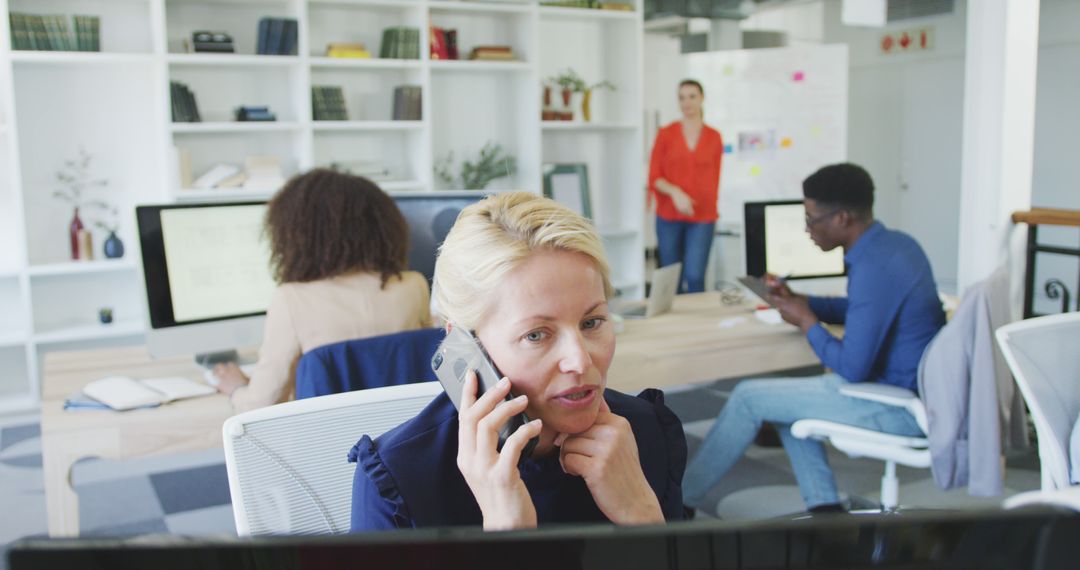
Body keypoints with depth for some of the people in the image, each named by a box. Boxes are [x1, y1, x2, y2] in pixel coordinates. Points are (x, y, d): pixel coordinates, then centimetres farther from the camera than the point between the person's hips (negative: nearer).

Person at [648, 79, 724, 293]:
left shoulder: (714, 137, 4)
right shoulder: (665, 134, 2)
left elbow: (714, 179, 11)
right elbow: (654, 177, 0)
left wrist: (711, 207, 10)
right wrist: (674, 192, -17)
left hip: (702, 218, 0)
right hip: (668, 217, 1)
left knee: (695, 277, -11)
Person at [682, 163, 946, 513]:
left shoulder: (874, 269, -26)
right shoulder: (895, 242, 5)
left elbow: (853, 369, -25)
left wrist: (806, 321, -10)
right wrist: (799, 301, 8)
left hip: (899, 408, -10)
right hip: (914, 387, 10)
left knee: (749, 397, -3)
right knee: (784, 397, 22)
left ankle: (681, 498, 14)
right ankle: (824, 506, 18)